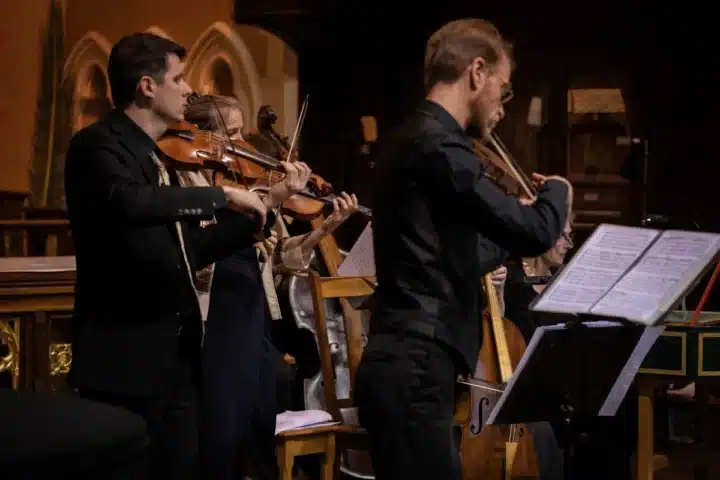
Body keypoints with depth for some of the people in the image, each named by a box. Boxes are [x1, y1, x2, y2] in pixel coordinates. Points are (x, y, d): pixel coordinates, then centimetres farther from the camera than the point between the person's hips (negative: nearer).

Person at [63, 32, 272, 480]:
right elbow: (128, 204, -33)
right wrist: (222, 195, -23)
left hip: (177, 354, 9)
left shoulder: (157, 157, 17)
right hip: (125, 356, -9)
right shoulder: (97, 145, -10)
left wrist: (259, 212, 11)